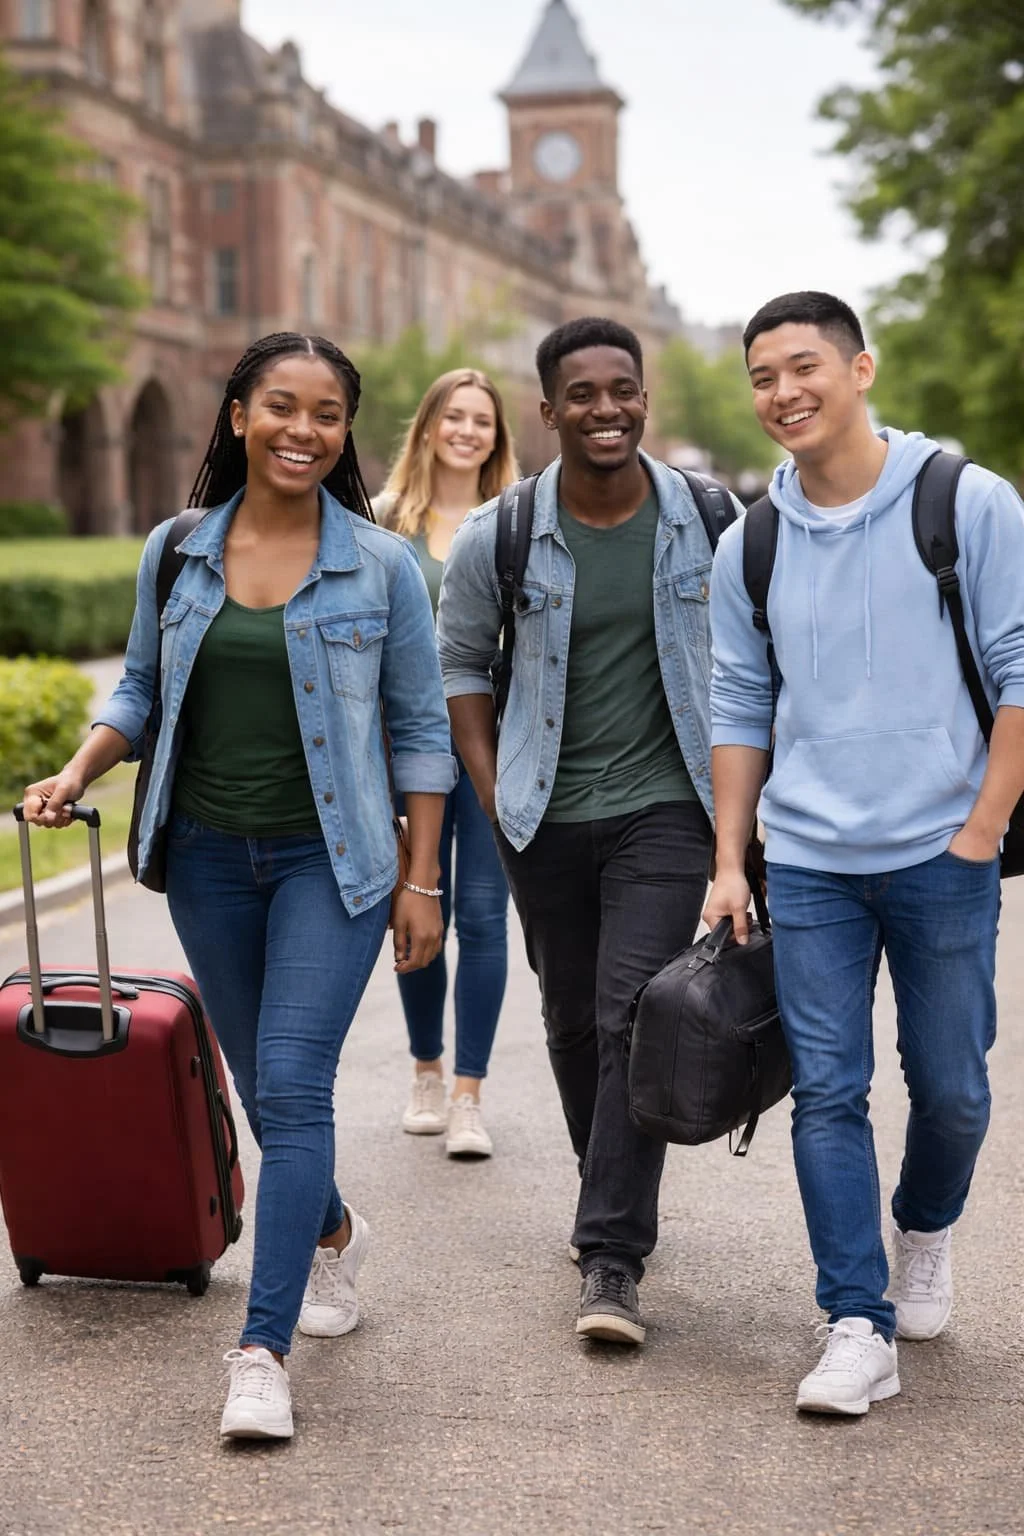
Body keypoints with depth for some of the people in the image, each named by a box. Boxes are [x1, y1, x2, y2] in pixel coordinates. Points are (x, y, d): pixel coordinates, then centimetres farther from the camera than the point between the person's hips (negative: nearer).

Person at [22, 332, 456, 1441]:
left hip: (330, 858, -3)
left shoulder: (381, 565, -4)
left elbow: (421, 728, 0)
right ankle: (334, 1232, 43)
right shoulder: (175, 554, 3)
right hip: (209, 855, 4)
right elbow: (141, 689, 14)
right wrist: (76, 773, -4)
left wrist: (420, 879, -3)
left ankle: (264, 1350, -8)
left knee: (292, 1084, -12)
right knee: (261, 1088, 15)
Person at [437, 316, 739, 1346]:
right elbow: (460, 661, 8)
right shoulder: (498, 537, -5)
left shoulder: (708, 523, -4)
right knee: (572, 1020, 14)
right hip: (545, 816, 2)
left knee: (635, 1016, -11)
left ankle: (612, 1257, -6)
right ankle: (612, 1191, 37)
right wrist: (491, 788, 1)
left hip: (663, 806, -2)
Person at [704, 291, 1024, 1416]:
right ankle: (859, 1327, 8)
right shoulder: (748, 548, 6)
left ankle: (923, 1230, 40)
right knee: (827, 1093, 0)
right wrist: (728, 863, 7)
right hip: (807, 863, 2)